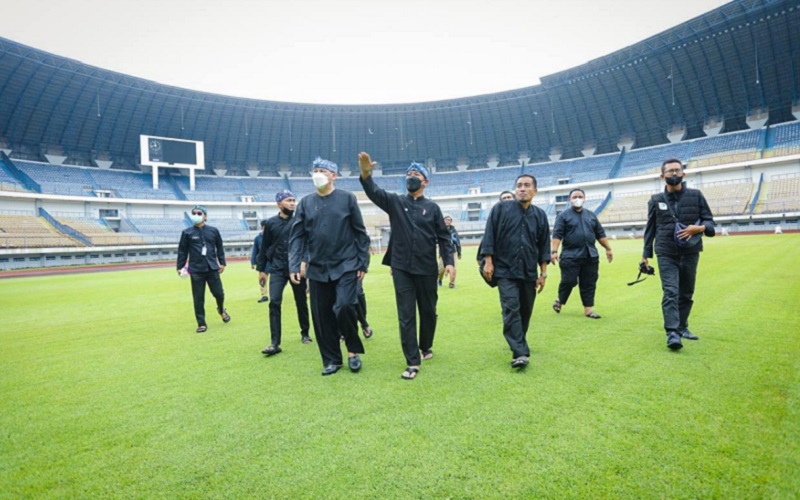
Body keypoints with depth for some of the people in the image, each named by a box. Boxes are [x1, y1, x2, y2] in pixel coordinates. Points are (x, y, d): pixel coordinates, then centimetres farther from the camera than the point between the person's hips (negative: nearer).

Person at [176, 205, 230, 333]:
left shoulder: (213, 231, 5)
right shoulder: (187, 233, 1)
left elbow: (219, 247, 11)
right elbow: (182, 251, 4)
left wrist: (222, 262, 7)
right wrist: (180, 267, 1)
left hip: (212, 269, 1)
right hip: (196, 271, -1)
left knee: (219, 293, 4)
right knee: (198, 299, 2)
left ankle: (221, 310, 37)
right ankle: (201, 324, 14)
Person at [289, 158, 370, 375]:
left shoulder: (347, 198, -1)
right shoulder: (305, 203, 6)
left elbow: (360, 232, 1)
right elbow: (297, 237, 4)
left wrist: (362, 263, -2)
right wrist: (294, 266, -6)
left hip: (346, 266, -3)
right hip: (317, 269, 4)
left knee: (343, 307, -17)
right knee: (322, 316, 6)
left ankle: (353, 349, 10)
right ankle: (332, 359, 22)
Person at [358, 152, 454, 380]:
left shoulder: (432, 207, 6)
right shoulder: (395, 201, 5)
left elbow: (443, 237, 4)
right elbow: (374, 192, -13)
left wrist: (449, 261, -9)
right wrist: (366, 174, -33)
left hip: (427, 269, 1)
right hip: (401, 268, -1)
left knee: (428, 311, 13)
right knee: (406, 316, -1)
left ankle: (426, 346, 38)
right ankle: (413, 363, 6)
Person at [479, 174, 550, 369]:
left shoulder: (540, 215, 7)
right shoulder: (501, 208, -1)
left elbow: (544, 246, 9)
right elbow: (489, 236, -3)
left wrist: (543, 273, 7)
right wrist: (488, 261, -9)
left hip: (529, 272, 4)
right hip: (506, 270, -4)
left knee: (525, 311, 12)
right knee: (511, 310, -12)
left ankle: (518, 344, 32)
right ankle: (520, 353, -12)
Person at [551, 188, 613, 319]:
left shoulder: (591, 215, 16)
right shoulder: (564, 215, 1)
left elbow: (600, 234, 19)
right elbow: (557, 235, -8)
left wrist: (608, 249, 15)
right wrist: (554, 251, -18)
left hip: (591, 256, 4)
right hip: (570, 256, -4)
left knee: (589, 283, 5)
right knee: (568, 281, -4)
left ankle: (588, 309, 13)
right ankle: (560, 301, 21)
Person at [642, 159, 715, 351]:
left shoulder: (696, 196, 4)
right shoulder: (656, 200, 4)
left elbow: (709, 221, 6)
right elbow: (650, 229, 9)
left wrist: (699, 228, -18)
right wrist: (646, 254, 7)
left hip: (690, 253, 2)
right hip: (667, 254, -2)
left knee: (686, 294, 11)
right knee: (670, 292, -13)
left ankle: (682, 327, 27)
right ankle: (672, 333, -17)